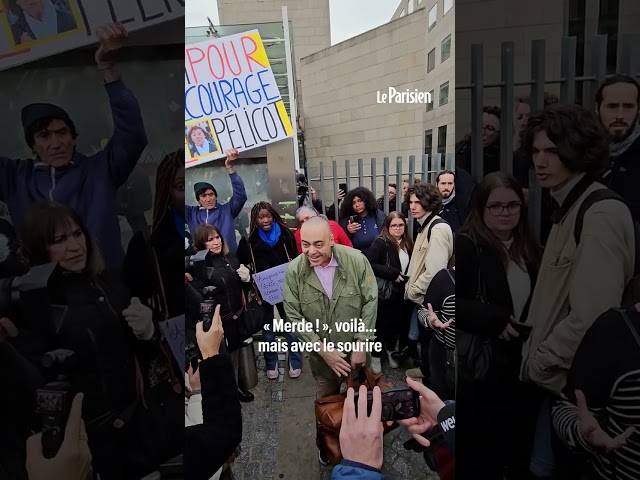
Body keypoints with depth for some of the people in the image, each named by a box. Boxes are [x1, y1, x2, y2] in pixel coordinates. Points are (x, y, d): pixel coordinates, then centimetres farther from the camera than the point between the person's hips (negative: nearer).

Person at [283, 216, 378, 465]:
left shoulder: (357, 260, -19)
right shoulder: (294, 271, -17)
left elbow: (370, 303, -13)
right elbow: (294, 317, -12)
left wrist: (361, 345, -14)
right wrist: (323, 350, -15)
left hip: (358, 347, 0)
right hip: (321, 353, 1)